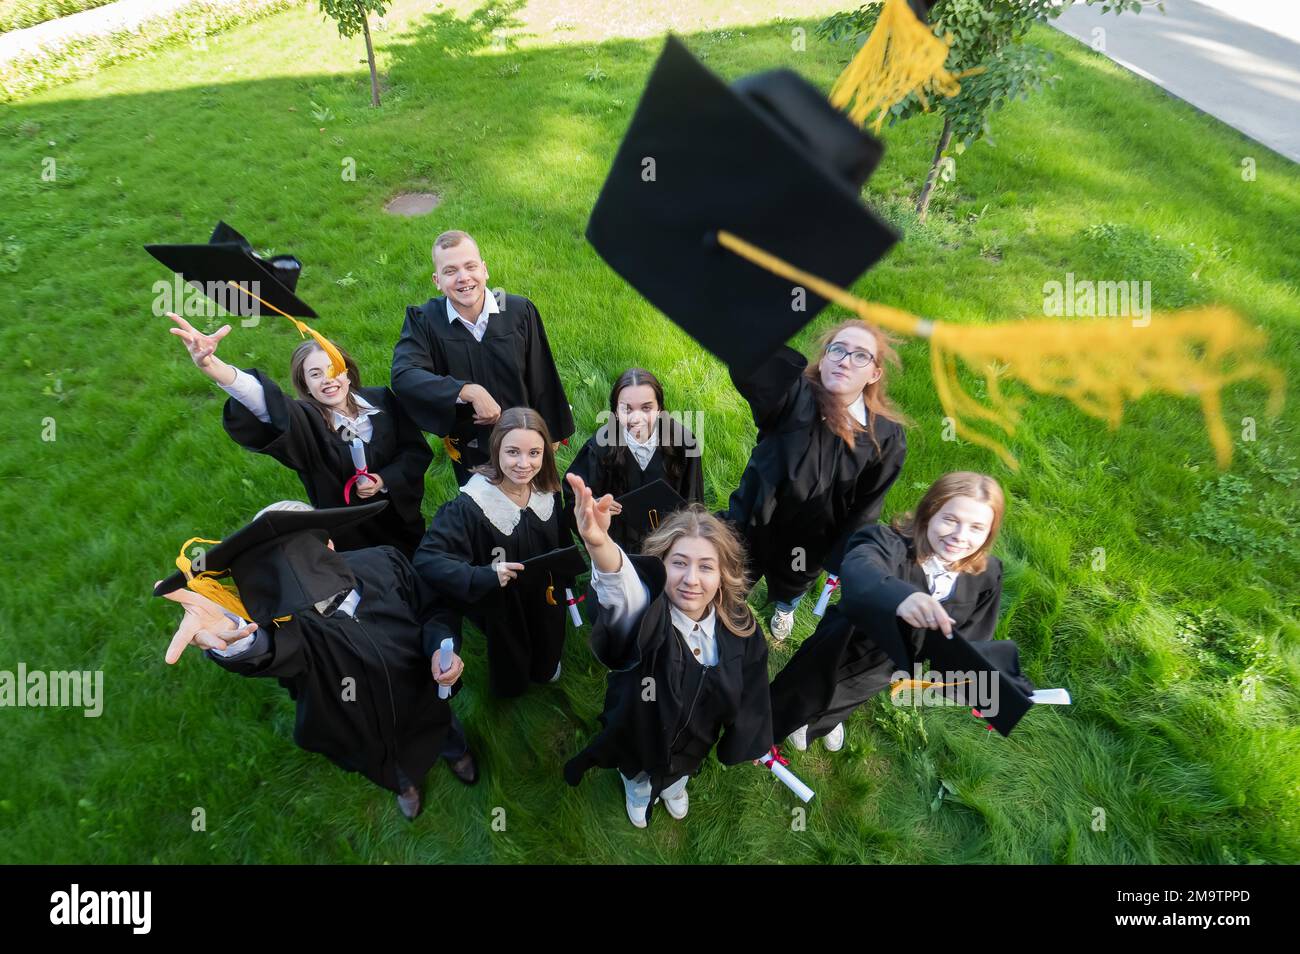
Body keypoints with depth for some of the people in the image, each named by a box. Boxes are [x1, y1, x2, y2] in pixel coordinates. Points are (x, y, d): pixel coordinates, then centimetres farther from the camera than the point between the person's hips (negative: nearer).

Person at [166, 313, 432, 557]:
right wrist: (211, 365, -62)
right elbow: (264, 402, -43)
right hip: (348, 535, -2)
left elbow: (417, 450, -5)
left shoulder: (381, 401, -12)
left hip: (400, 520, 3)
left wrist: (385, 480, -22)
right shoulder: (305, 421, -21)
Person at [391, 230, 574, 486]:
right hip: (468, 456, 0)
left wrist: (550, 434, 4)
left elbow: (541, 379, -4)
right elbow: (403, 376, -28)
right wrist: (469, 391, -37)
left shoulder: (520, 311, -12)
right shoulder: (422, 321, -12)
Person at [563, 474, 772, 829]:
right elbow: (623, 585, -64)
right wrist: (599, 542, -85)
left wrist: (747, 741, 4)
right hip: (641, 735, -3)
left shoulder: (738, 624, -25)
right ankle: (637, 790, 66)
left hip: (694, 741, 3)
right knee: (636, 777, 31)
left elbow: (749, 691, -8)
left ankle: (674, 785, 70)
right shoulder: (646, 614, -39)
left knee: (681, 771, 35)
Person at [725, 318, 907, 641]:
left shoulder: (886, 436, -20)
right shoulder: (791, 398, -29)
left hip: (810, 541, 3)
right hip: (755, 524, -2)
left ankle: (785, 608, 73)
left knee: (792, 586, 35)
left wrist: (840, 562, -7)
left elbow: (867, 506, -9)